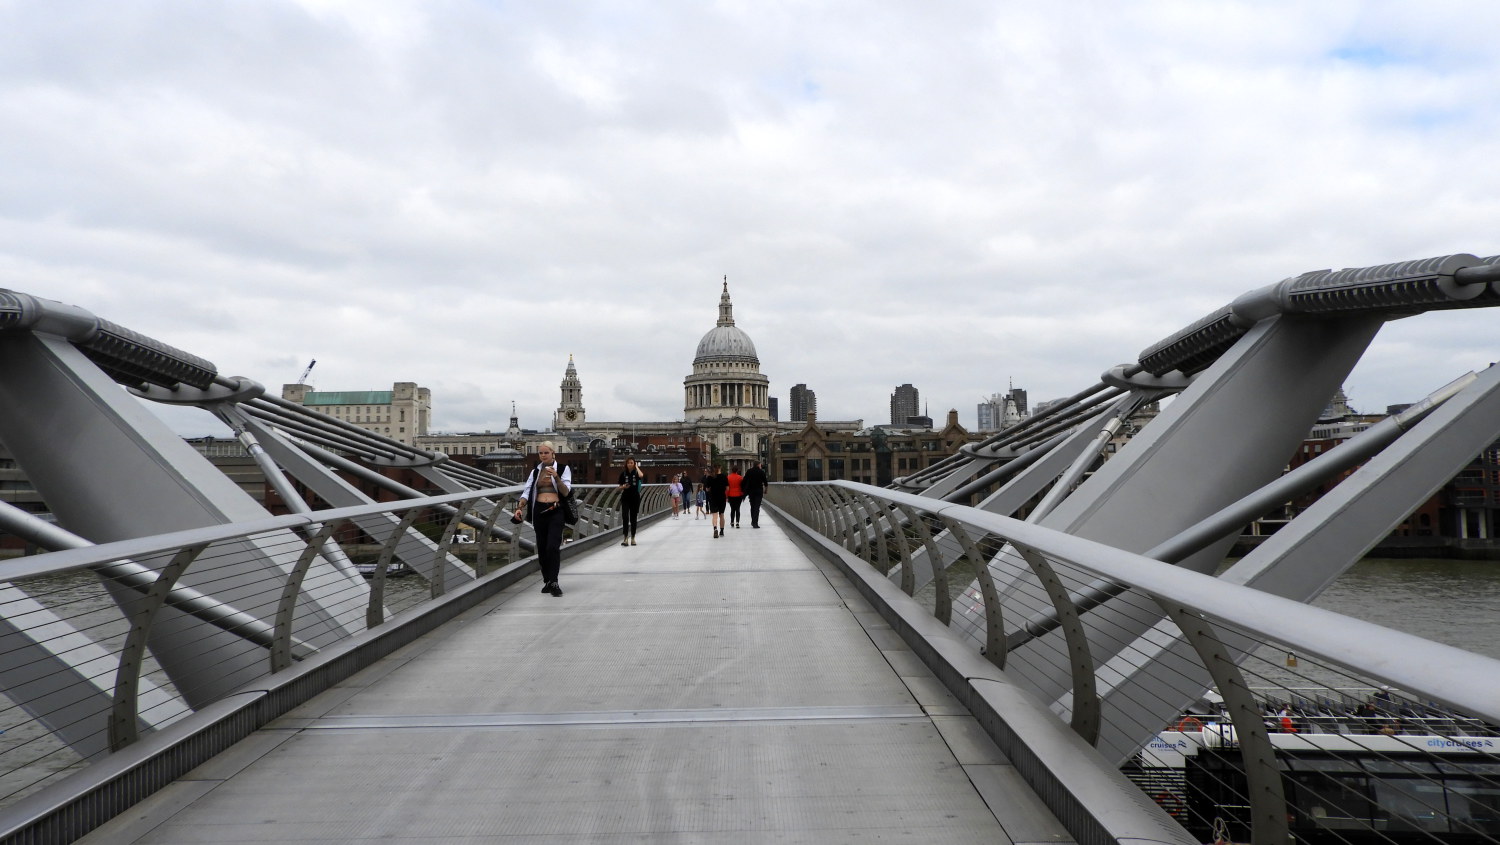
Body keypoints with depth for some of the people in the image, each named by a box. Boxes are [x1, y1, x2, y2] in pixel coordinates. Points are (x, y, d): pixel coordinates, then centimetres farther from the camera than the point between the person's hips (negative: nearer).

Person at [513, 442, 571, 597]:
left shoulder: (563, 469, 2)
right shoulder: (535, 471, 14)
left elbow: (566, 492, -6)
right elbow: (527, 491, 7)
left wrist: (556, 477, -21)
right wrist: (519, 507, -9)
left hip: (555, 511, -4)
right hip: (539, 511, 4)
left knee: (553, 546, -15)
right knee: (541, 548, 6)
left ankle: (553, 582, -12)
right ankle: (547, 581, 16)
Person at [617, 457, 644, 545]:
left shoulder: (636, 472, -2)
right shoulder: (623, 473, 1)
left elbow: (641, 476, -27)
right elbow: (620, 487, 7)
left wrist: (637, 467, -13)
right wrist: (623, 487, -16)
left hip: (635, 498, 0)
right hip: (626, 498, 0)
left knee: (633, 518, 7)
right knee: (625, 517, -11)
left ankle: (632, 538, 17)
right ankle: (625, 538, -9)